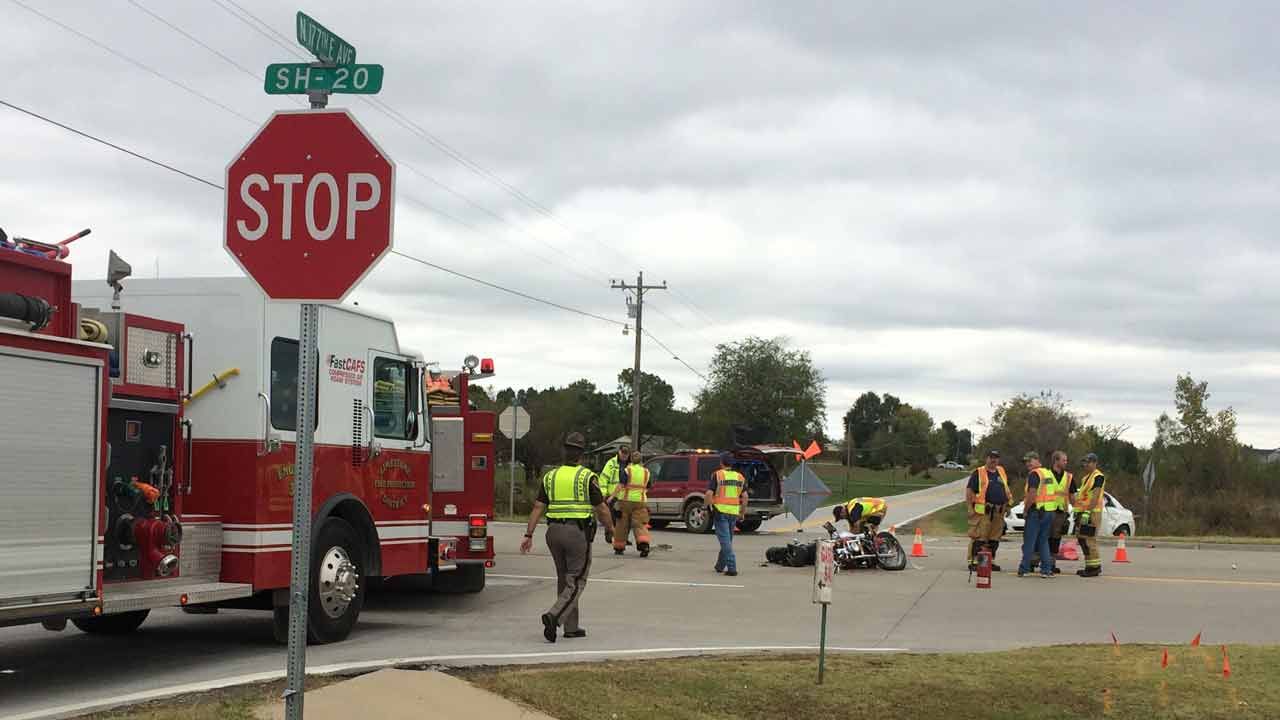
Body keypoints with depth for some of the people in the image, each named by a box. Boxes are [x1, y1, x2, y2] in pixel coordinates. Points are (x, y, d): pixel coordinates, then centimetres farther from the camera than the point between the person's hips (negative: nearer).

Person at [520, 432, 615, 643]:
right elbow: (601, 509, -4)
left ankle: (571, 627, 19)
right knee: (577, 582, 0)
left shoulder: (550, 477, 6)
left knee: (564, 580, 16)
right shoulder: (588, 477, -7)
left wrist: (528, 535, 5)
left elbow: (538, 508, 3)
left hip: (555, 531, 5)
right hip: (578, 532, -5)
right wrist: (611, 528, 14)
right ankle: (554, 616, -21)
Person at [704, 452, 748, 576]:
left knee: (725, 540, -6)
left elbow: (709, 493, -14)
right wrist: (743, 510, 13)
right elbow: (744, 496, 3)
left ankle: (732, 567, -16)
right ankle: (720, 565, 30)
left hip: (720, 511, -5)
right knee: (727, 539, 18)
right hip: (734, 512, 5)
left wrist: (708, 507, -3)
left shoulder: (717, 475, -6)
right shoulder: (739, 477, 7)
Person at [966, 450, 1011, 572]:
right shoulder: (978, 473, -3)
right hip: (982, 511, -6)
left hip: (998, 512, 7)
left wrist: (1007, 502, 19)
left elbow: (1006, 488, 29)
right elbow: (969, 491, -7)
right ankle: (973, 562, -7)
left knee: (994, 539, 11)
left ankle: (990, 561, 20)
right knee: (978, 538, -9)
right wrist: (970, 508, -14)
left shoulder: (1001, 471, 16)